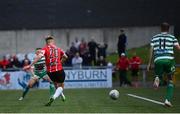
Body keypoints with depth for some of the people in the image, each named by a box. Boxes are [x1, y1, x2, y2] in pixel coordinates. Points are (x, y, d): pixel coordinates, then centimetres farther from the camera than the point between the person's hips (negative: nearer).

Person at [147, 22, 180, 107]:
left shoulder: (154, 38, 16)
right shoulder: (172, 37, 11)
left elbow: (151, 50, 11)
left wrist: (149, 63, 13)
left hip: (158, 60, 1)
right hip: (169, 59, -1)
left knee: (158, 75, 17)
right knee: (170, 81, 13)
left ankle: (157, 78, -24)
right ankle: (168, 100, -2)